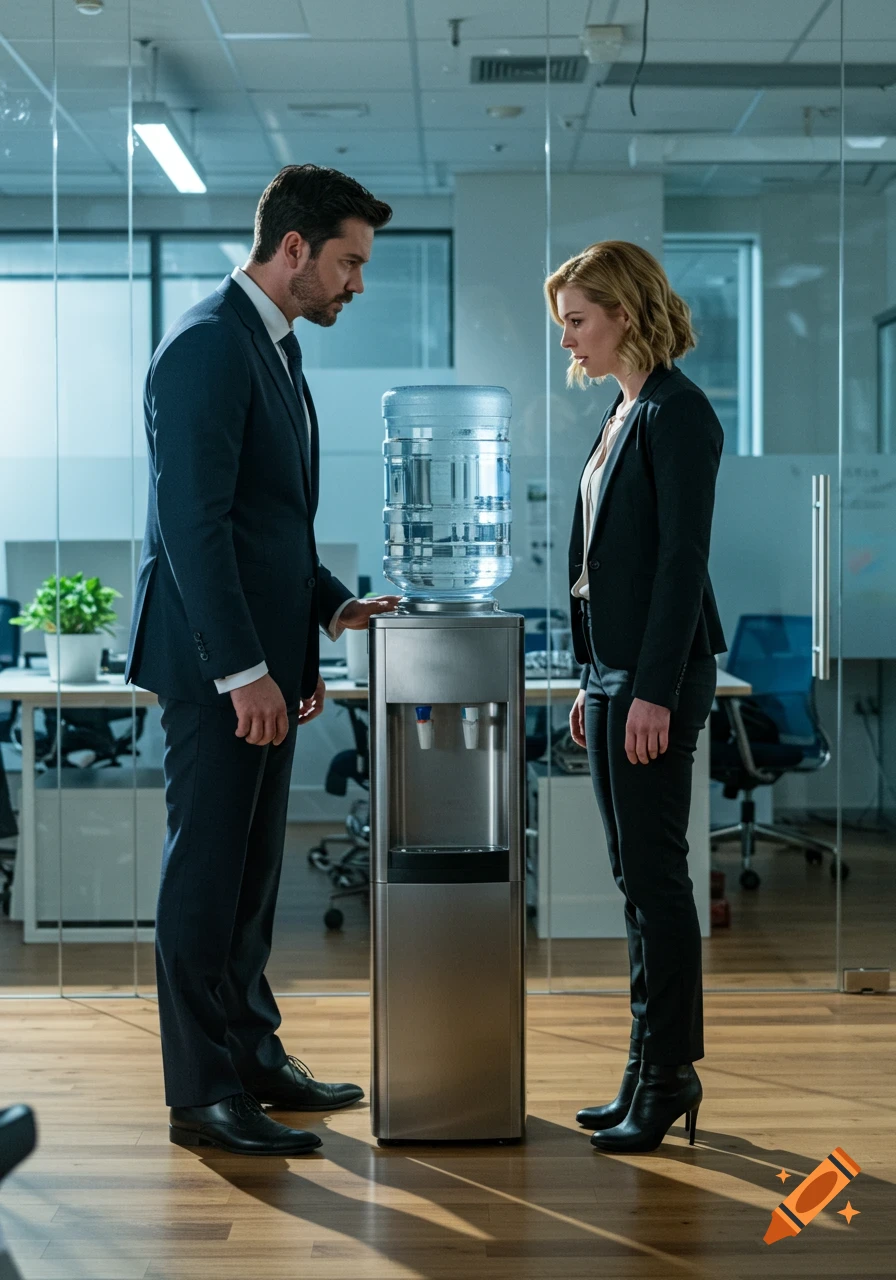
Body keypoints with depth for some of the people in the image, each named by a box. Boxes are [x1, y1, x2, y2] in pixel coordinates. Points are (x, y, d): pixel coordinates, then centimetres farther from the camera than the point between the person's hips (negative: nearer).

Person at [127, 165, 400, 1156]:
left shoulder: (274, 345, 16)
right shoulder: (208, 345, -15)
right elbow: (195, 522, -22)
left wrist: (329, 607, 13)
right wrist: (244, 670, -23)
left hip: (261, 657, 10)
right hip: (216, 662, -10)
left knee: (251, 866, 16)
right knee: (207, 870, -3)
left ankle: (252, 1052, 28)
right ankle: (202, 1094, 4)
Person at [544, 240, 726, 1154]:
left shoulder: (678, 413, -12)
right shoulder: (624, 412, 16)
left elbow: (683, 557, -17)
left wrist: (655, 691, -20)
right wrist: (593, 683, 18)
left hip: (658, 671, -9)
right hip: (613, 668, 10)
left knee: (654, 871, -5)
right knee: (636, 874, 11)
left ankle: (669, 1073, 3)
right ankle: (653, 1070, 18)